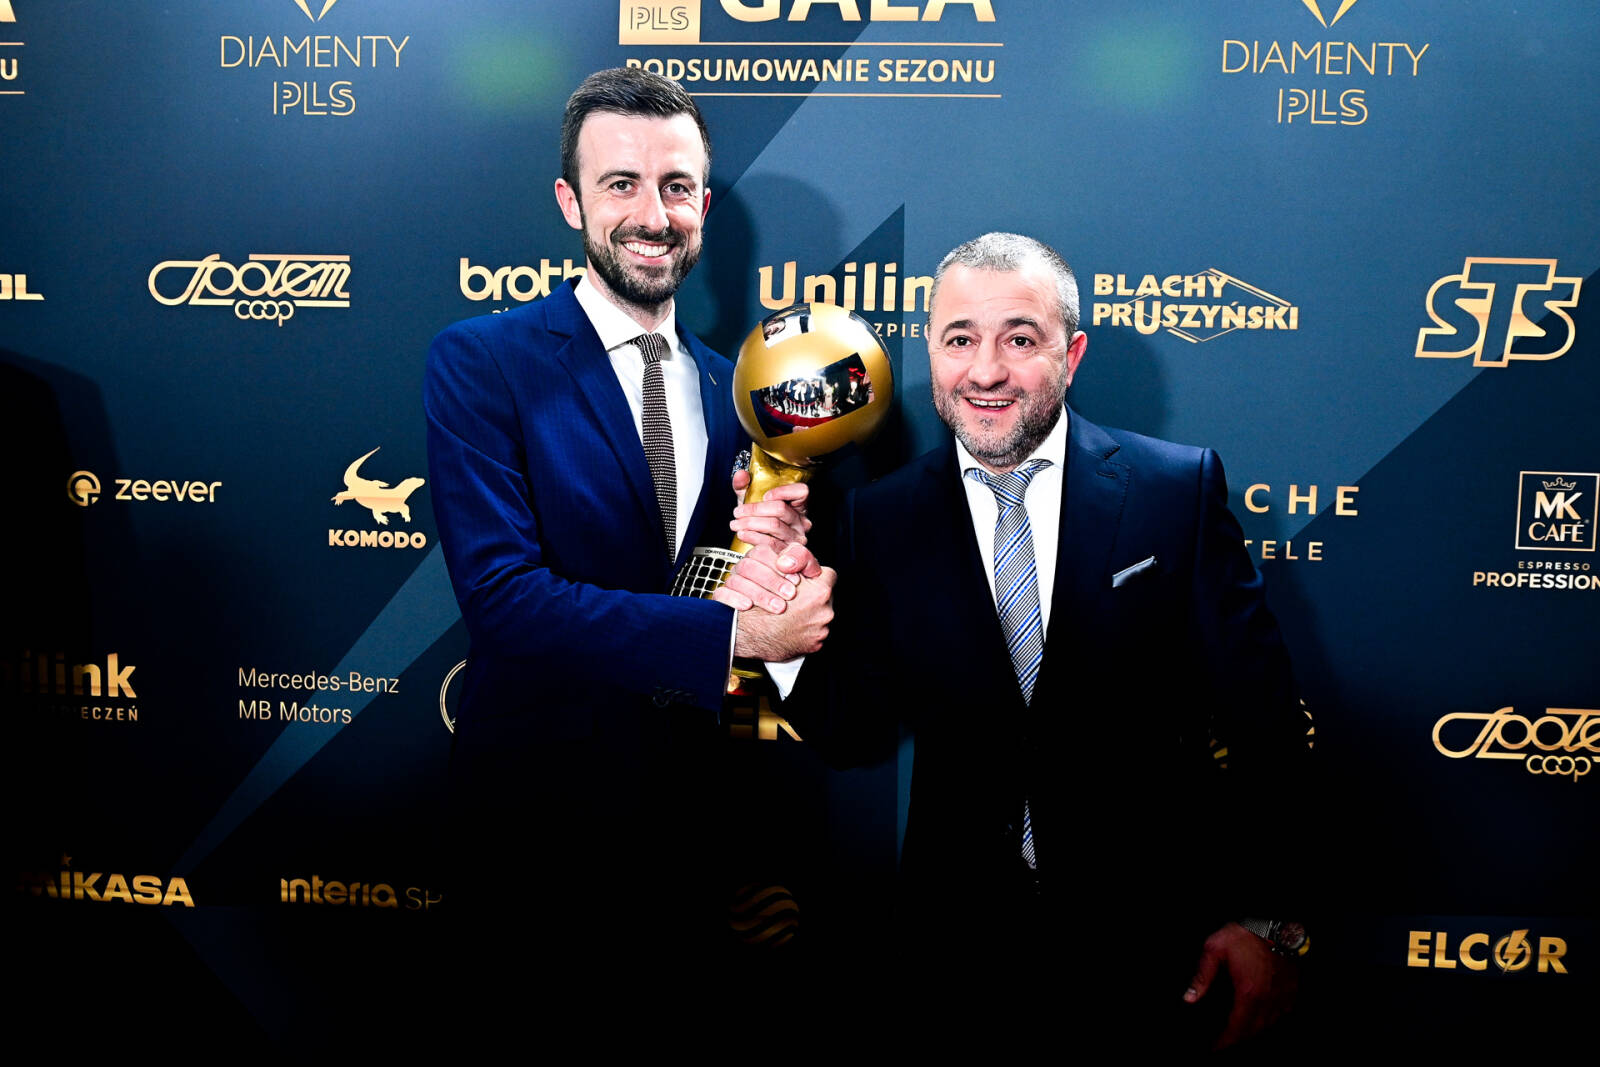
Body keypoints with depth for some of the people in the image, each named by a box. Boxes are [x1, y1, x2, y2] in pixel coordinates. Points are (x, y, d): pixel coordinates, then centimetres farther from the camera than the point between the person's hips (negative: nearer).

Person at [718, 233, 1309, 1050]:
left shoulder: (1180, 487, -7)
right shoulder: (880, 517, -2)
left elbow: (1259, 715, -5)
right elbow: (861, 733, -2)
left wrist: (1267, 919, -6)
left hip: (1152, 931, -1)